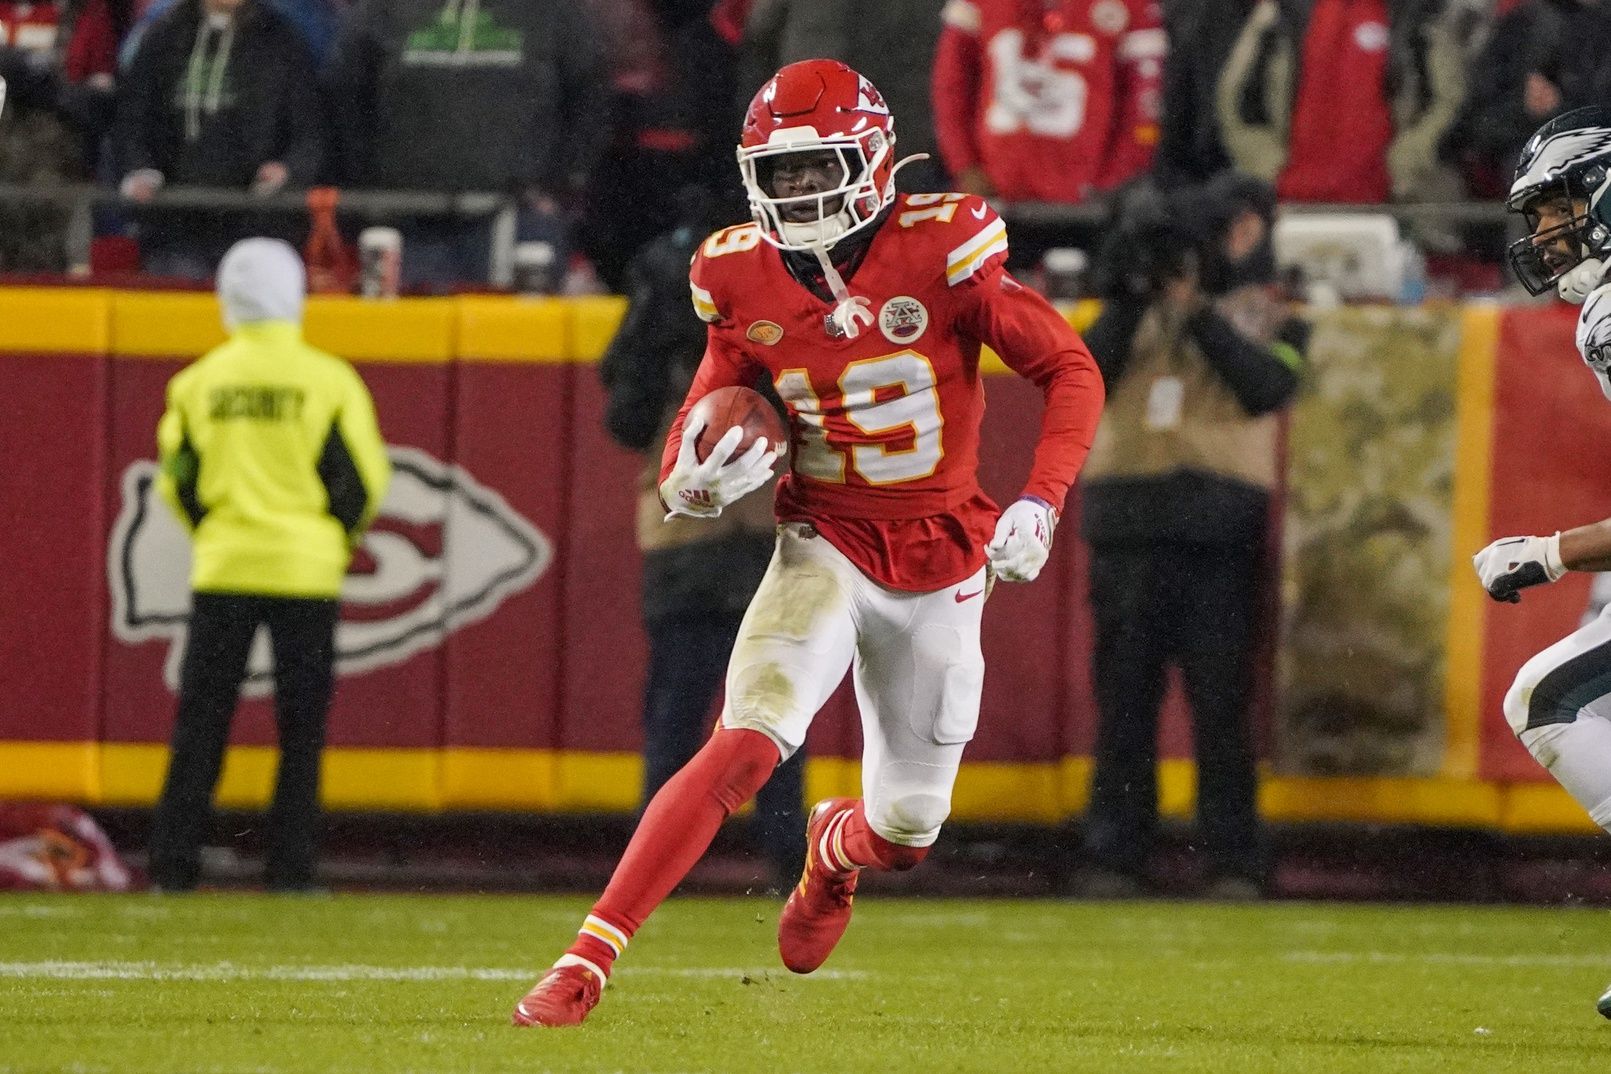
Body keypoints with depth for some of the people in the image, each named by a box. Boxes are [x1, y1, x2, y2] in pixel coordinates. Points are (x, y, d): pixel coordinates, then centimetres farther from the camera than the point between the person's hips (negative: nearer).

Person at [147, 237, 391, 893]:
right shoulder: (327, 379, -6)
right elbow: (363, 476, -4)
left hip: (222, 568, 2)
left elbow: (176, 477, 6)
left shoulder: (199, 381, 1)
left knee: (200, 723, 5)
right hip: (304, 568, -2)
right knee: (301, 727, 4)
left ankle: (172, 864, 2)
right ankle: (290, 868, 1)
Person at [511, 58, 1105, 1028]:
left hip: (940, 565, 0)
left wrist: (1043, 502, -21)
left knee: (908, 828, 8)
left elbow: (1071, 370, -9)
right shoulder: (744, 279, -6)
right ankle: (586, 964, -26)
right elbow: (705, 417, 7)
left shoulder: (939, 251, -15)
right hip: (824, 546, 0)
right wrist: (693, 480, -16)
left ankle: (835, 849, 49)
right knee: (746, 745, -24)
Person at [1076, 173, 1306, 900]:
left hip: (1221, 536, -1)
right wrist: (1130, 301, -9)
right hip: (1128, 529, 2)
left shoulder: (1270, 317, 13)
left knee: (1222, 703, -5)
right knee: (1123, 697, 1)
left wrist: (1198, 313, -10)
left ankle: (1233, 862, -3)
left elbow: (1268, 388, -7)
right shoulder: (1138, 309, 16)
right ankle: (1114, 858, 4)